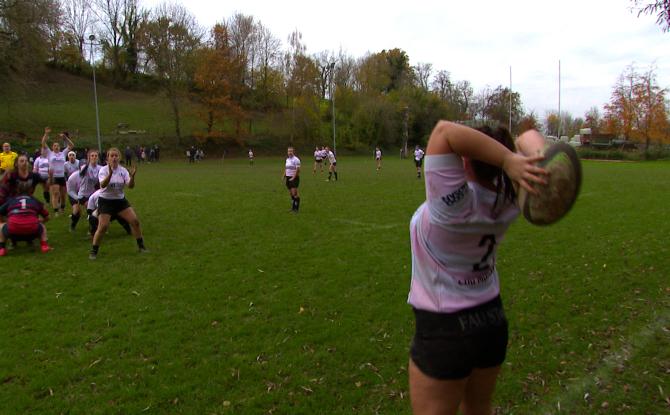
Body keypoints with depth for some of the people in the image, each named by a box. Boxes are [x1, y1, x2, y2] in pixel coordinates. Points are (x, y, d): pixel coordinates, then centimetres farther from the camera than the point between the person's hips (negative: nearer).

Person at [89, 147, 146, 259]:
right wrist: (110, 173, -46)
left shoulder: (123, 170, -3)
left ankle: (141, 246, 12)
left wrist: (132, 177, -34)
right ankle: (93, 251, 5)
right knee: (103, 227, -13)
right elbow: (102, 185, -31)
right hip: (105, 201, -4)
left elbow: (130, 186, -14)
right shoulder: (103, 170, -13)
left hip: (120, 200, 4)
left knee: (135, 221, -3)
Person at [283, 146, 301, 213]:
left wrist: (293, 178, -18)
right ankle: (293, 207, 20)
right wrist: (284, 176, 9)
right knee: (291, 194, 11)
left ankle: (296, 208, -3)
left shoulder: (296, 159, -11)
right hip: (288, 178, 7)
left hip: (294, 178, -7)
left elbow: (298, 170, -16)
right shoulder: (287, 159, 12)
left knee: (294, 194, -11)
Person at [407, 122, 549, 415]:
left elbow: (445, 131, -33)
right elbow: (528, 137, 2)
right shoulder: (506, 202, -9)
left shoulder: (453, 204, -28)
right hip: (493, 321, 7)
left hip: (444, 330, -6)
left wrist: (508, 161, -33)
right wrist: (532, 161, -19)